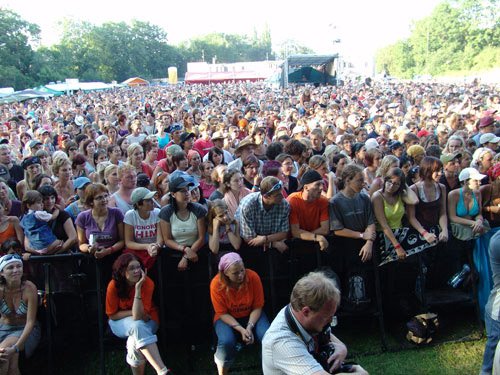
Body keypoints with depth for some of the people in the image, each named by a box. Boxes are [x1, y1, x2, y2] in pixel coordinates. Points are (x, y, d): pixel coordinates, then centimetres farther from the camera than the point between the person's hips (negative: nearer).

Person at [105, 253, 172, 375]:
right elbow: (112, 315, -9)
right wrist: (133, 313, -19)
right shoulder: (114, 286, -20)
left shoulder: (147, 283, -24)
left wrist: (138, 288, -37)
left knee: (134, 343, -35)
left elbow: (138, 316, -31)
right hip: (120, 322, 0)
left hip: (145, 320, 0)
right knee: (137, 325, -36)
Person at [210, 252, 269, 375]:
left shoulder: (253, 277, -22)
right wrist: (241, 329, -26)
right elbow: (222, 313, -15)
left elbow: (257, 307, -11)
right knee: (226, 342, -32)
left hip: (251, 315, 1)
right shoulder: (216, 284, -23)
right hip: (227, 318, -1)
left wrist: (249, 327, -26)